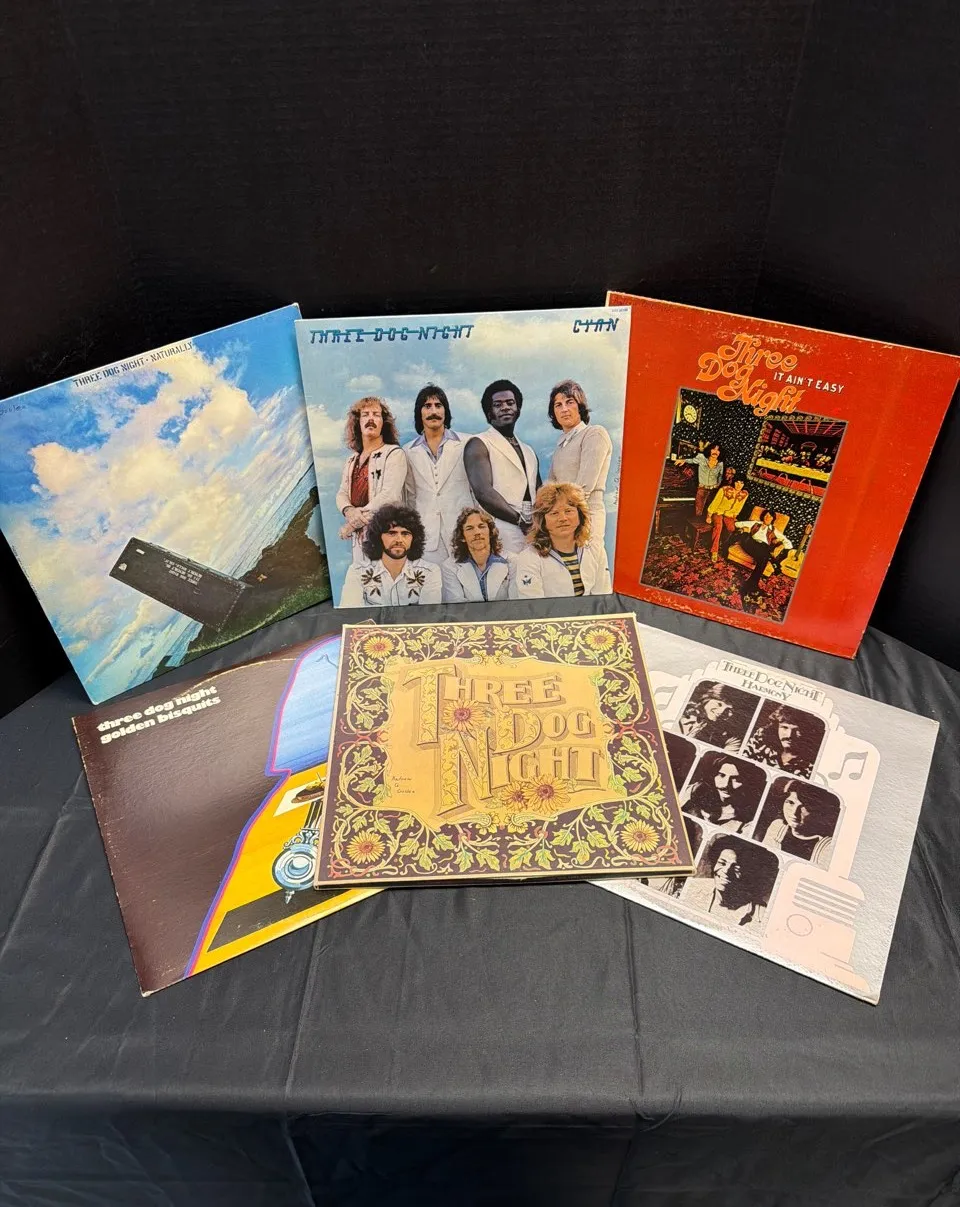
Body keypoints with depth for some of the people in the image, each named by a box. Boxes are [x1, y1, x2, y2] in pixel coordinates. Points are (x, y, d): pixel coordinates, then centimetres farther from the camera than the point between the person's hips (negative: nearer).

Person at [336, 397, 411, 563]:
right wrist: (349, 512, -13)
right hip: (359, 538, 6)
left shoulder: (394, 454, -3)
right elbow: (342, 494, 13)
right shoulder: (352, 461, 18)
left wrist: (352, 524, -12)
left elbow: (389, 496, -14)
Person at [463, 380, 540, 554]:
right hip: (501, 540, -6)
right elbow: (483, 493, -12)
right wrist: (522, 521, -11)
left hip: (533, 536, 6)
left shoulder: (529, 452, 23)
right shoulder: (478, 445, 1)